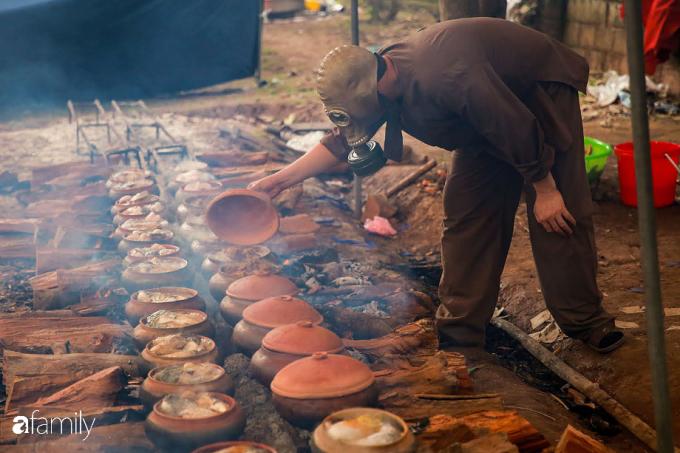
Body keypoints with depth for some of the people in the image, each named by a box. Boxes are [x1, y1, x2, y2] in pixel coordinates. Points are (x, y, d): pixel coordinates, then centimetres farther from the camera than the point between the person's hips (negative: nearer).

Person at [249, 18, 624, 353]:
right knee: (466, 210, 1)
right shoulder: (384, 77, -13)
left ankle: (586, 323, 8)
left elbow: (519, 128, -33)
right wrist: (283, 179, -4)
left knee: (558, 215, -8)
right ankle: (460, 326, 8)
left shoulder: (445, 77, -41)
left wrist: (545, 190, -22)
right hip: (493, 109, 8)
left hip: (541, 93, -8)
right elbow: (342, 141, 1)